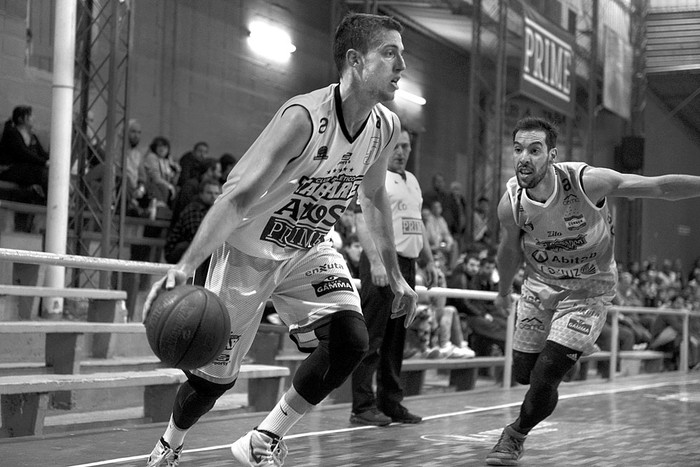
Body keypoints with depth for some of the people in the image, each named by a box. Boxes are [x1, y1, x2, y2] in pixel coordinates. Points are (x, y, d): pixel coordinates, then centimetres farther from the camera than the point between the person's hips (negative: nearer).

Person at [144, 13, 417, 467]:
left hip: (308, 252, 6)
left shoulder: (386, 127, -8)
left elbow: (374, 196, 12)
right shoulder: (304, 116, -30)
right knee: (216, 374, 4)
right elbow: (238, 195, -33)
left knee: (350, 340, -19)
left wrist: (395, 274, 15)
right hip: (247, 253, -6)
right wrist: (185, 266, -42)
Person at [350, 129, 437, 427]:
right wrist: (375, 262, -25)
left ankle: (391, 403, 17)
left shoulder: (412, 181, 21)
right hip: (382, 263, -8)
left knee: (395, 340, 11)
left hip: (407, 265, 8)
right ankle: (363, 407, -6)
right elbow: (362, 222, -16)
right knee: (372, 338, -8)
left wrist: (428, 262, 22)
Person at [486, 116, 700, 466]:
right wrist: (504, 292, 18)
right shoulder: (510, 203, -18)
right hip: (541, 283, 4)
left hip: (589, 289, -4)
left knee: (545, 378, -13)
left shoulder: (585, 181, -29)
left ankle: (516, 434, 16)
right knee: (523, 372, 9)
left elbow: (659, 187, -27)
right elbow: (510, 251, 4)